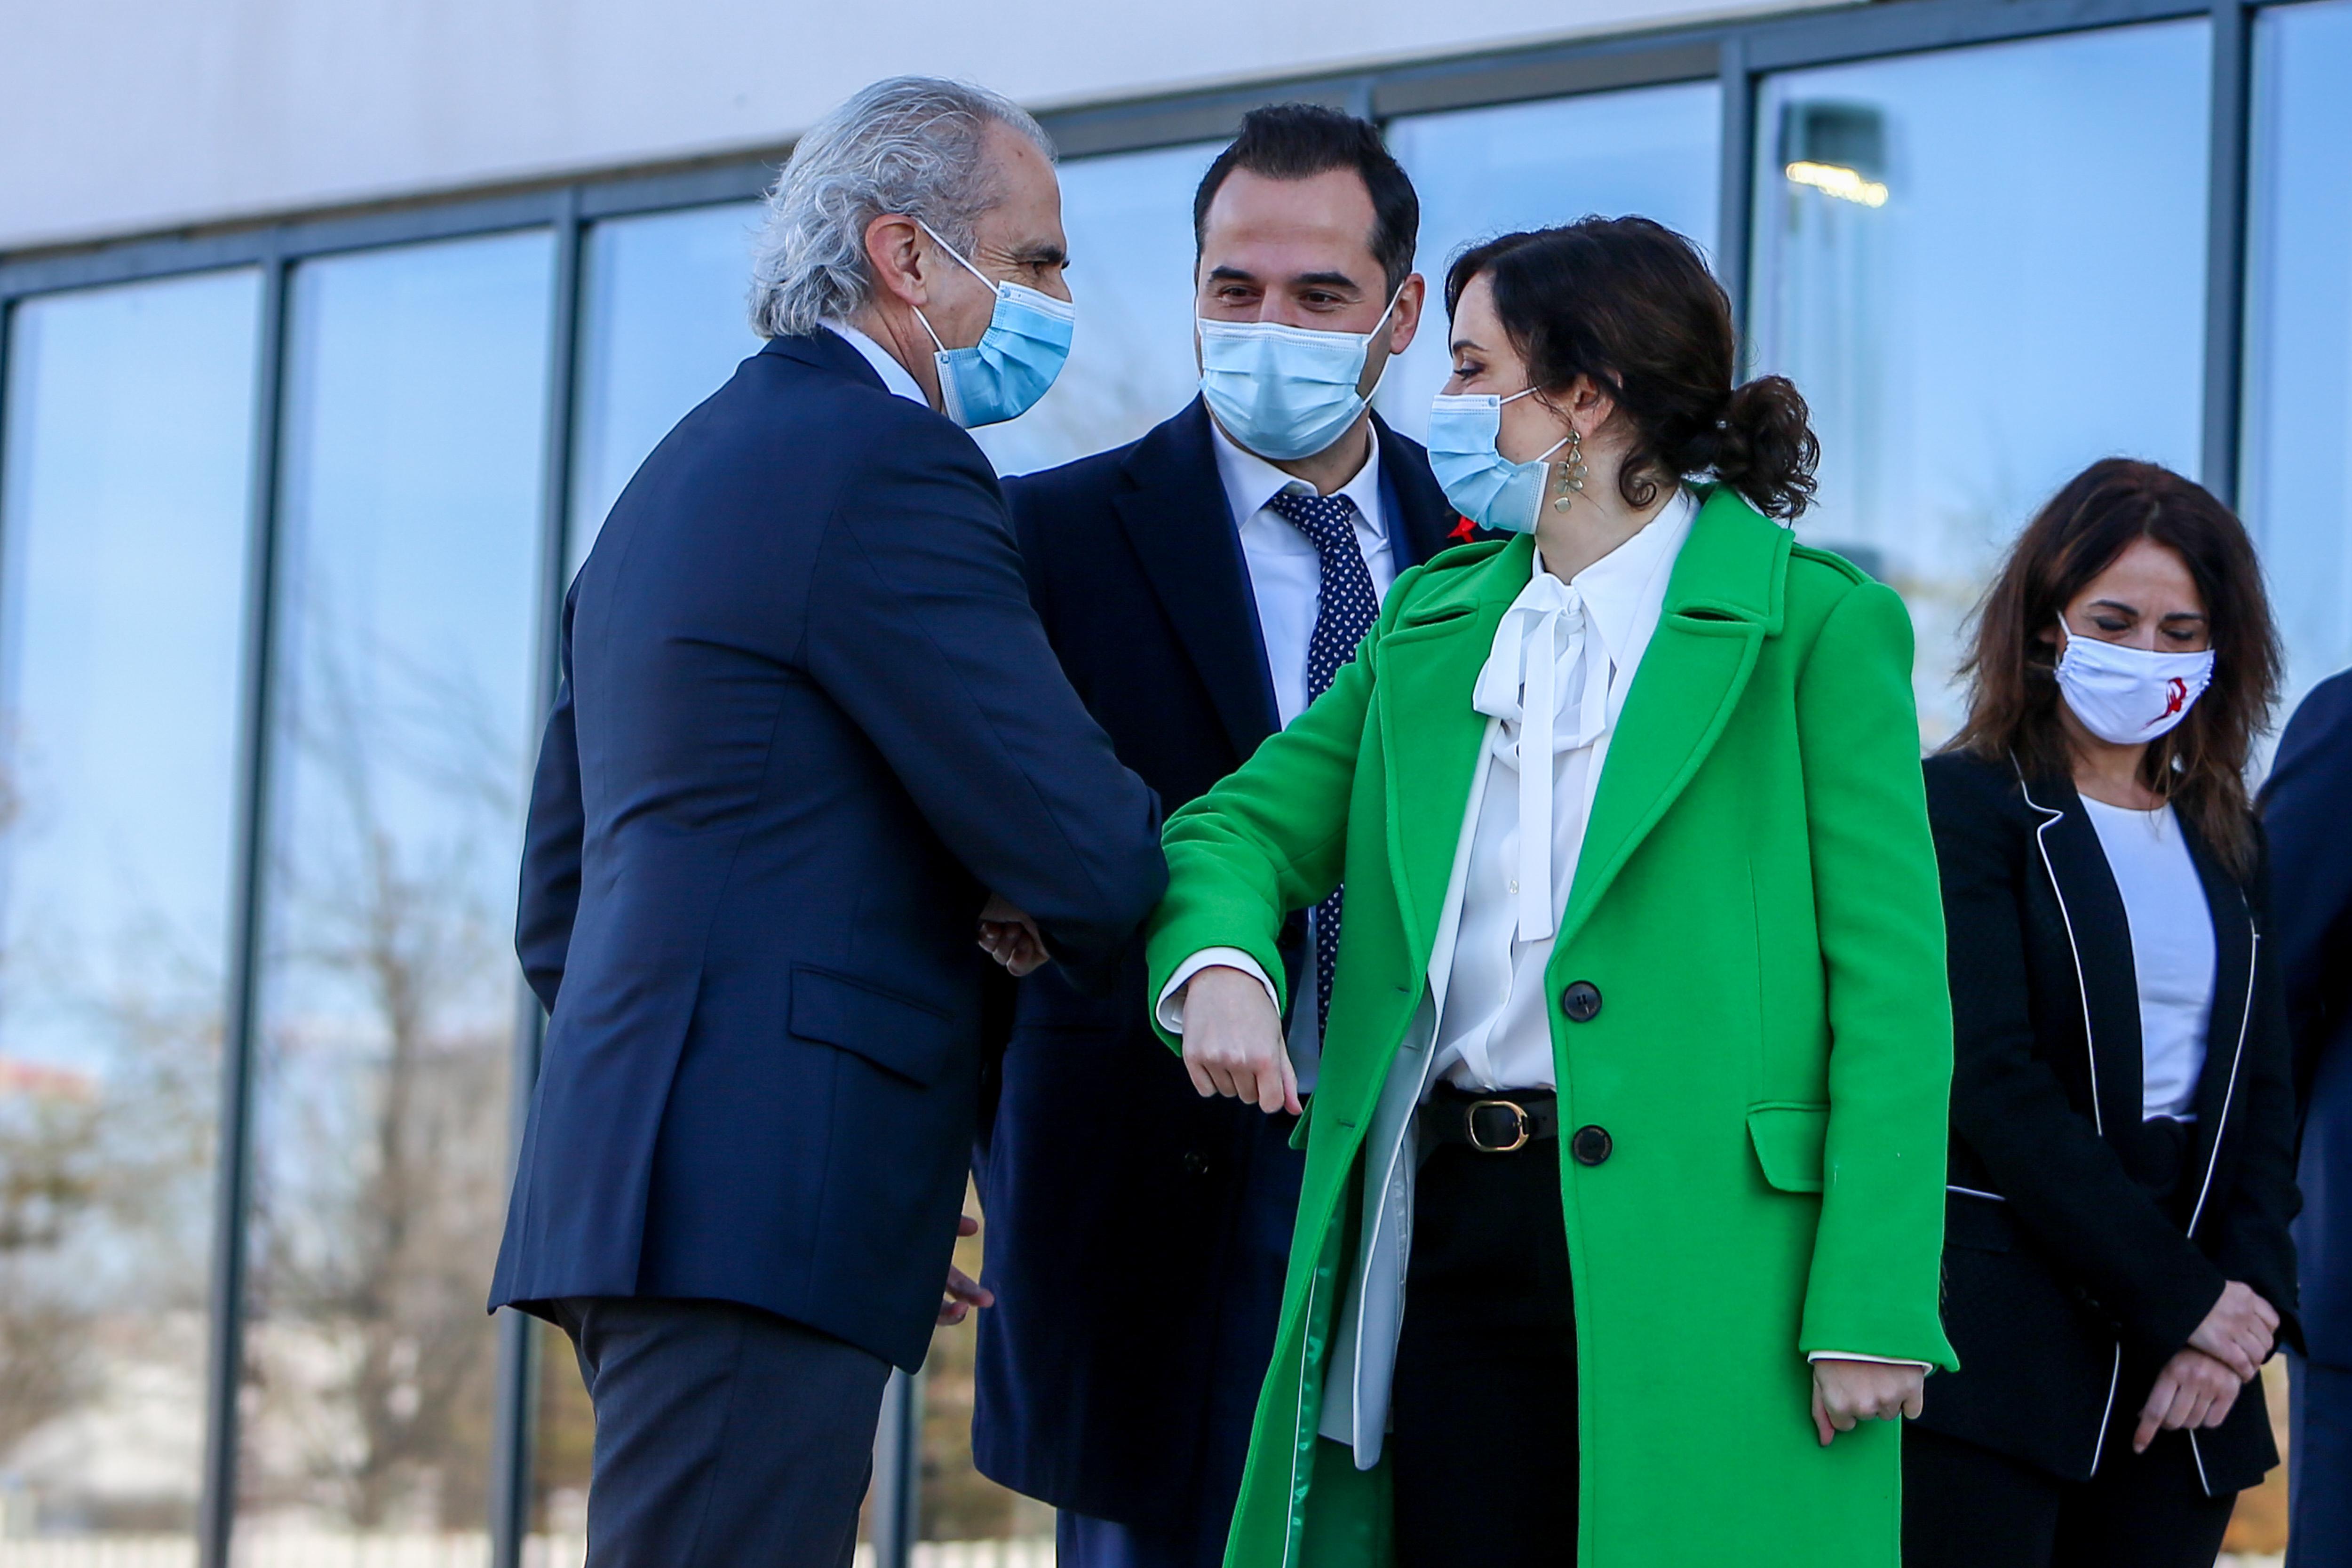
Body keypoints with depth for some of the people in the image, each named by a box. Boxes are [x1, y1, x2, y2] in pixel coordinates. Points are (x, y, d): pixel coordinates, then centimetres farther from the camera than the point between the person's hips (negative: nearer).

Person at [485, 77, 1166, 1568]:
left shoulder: (680, 477, 22)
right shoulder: (888, 467, -9)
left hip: (641, 1194, 10)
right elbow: (1089, 863, -15)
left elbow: (558, 907, 26)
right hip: (761, 1215, -10)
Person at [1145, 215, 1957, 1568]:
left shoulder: (1814, 622, -1)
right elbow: (1251, 823, 14)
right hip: (1451, 1236, 5)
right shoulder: (1433, 621, 18)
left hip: (1696, 1244, -5)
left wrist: (1874, 1306, -13)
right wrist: (1220, 960, -11)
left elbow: (1889, 981, -5)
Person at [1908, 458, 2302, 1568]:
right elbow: (1997, 1083, -11)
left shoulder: (2224, 843, 16)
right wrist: (2183, 1300, -12)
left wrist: (2249, 1295, -6)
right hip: (2000, 1345, -5)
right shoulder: (1966, 804, -1)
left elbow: (2263, 1098, 12)